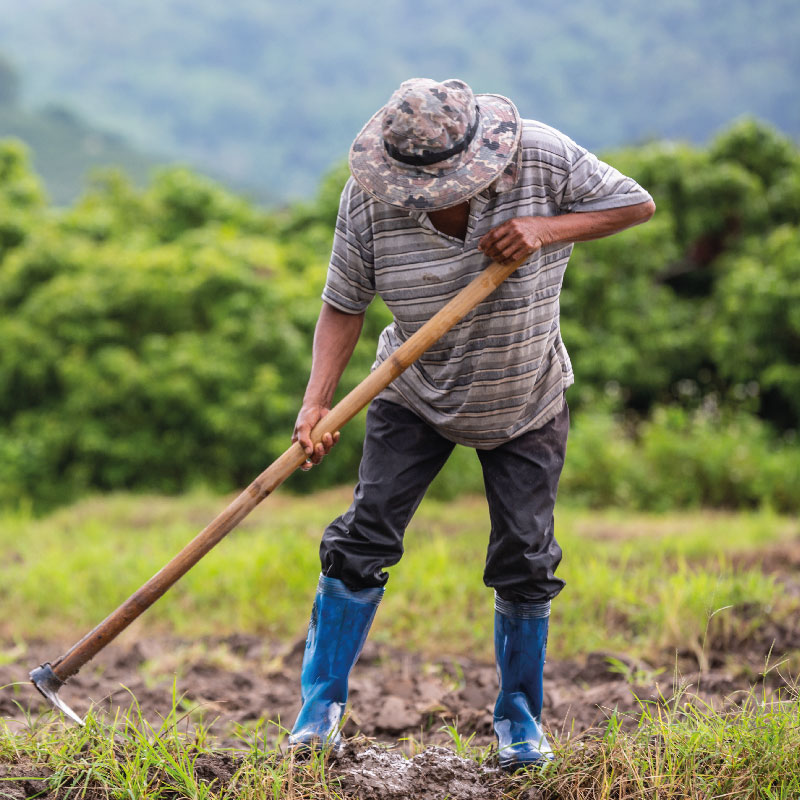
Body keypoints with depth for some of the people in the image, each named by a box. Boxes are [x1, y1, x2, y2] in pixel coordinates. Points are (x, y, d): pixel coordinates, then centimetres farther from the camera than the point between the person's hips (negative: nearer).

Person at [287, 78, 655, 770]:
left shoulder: (541, 157, -22)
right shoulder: (368, 199, -20)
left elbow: (637, 204, -13)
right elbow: (344, 305, -13)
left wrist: (547, 229, -28)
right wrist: (316, 404, -26)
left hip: (526, 402, 0)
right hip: (416, 395, 0)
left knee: (525, 559, 1)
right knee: (365, 535, -8)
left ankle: (520, 716, 21)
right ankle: (321, 705, 6)